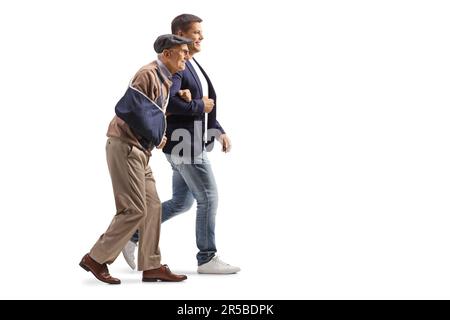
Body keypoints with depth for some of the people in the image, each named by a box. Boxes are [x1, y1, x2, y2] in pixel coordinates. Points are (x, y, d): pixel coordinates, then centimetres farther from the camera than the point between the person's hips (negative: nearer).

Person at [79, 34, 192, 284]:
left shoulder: (164, 80, 17)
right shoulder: (148, 74, -14)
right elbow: (128, 109, -22)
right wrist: (155, 137, -13)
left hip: (139, 151, 10)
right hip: (125, 148, -10)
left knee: (152, 207, 7)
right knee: (134, 210, -9)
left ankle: (151, 266, 12)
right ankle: (96, 259, 3)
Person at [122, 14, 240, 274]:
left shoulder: (194, 66, 18)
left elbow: (206, 105, 21)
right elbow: (168, 102, -29)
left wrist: (220, 131, 9)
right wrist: (200, 106, -16)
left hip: (190, 143, 10)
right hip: (183, 144, -10)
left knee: (181, 203, 15)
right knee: (209, 198, -3)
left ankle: (133, 235, 23)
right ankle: (207, 258, 9)